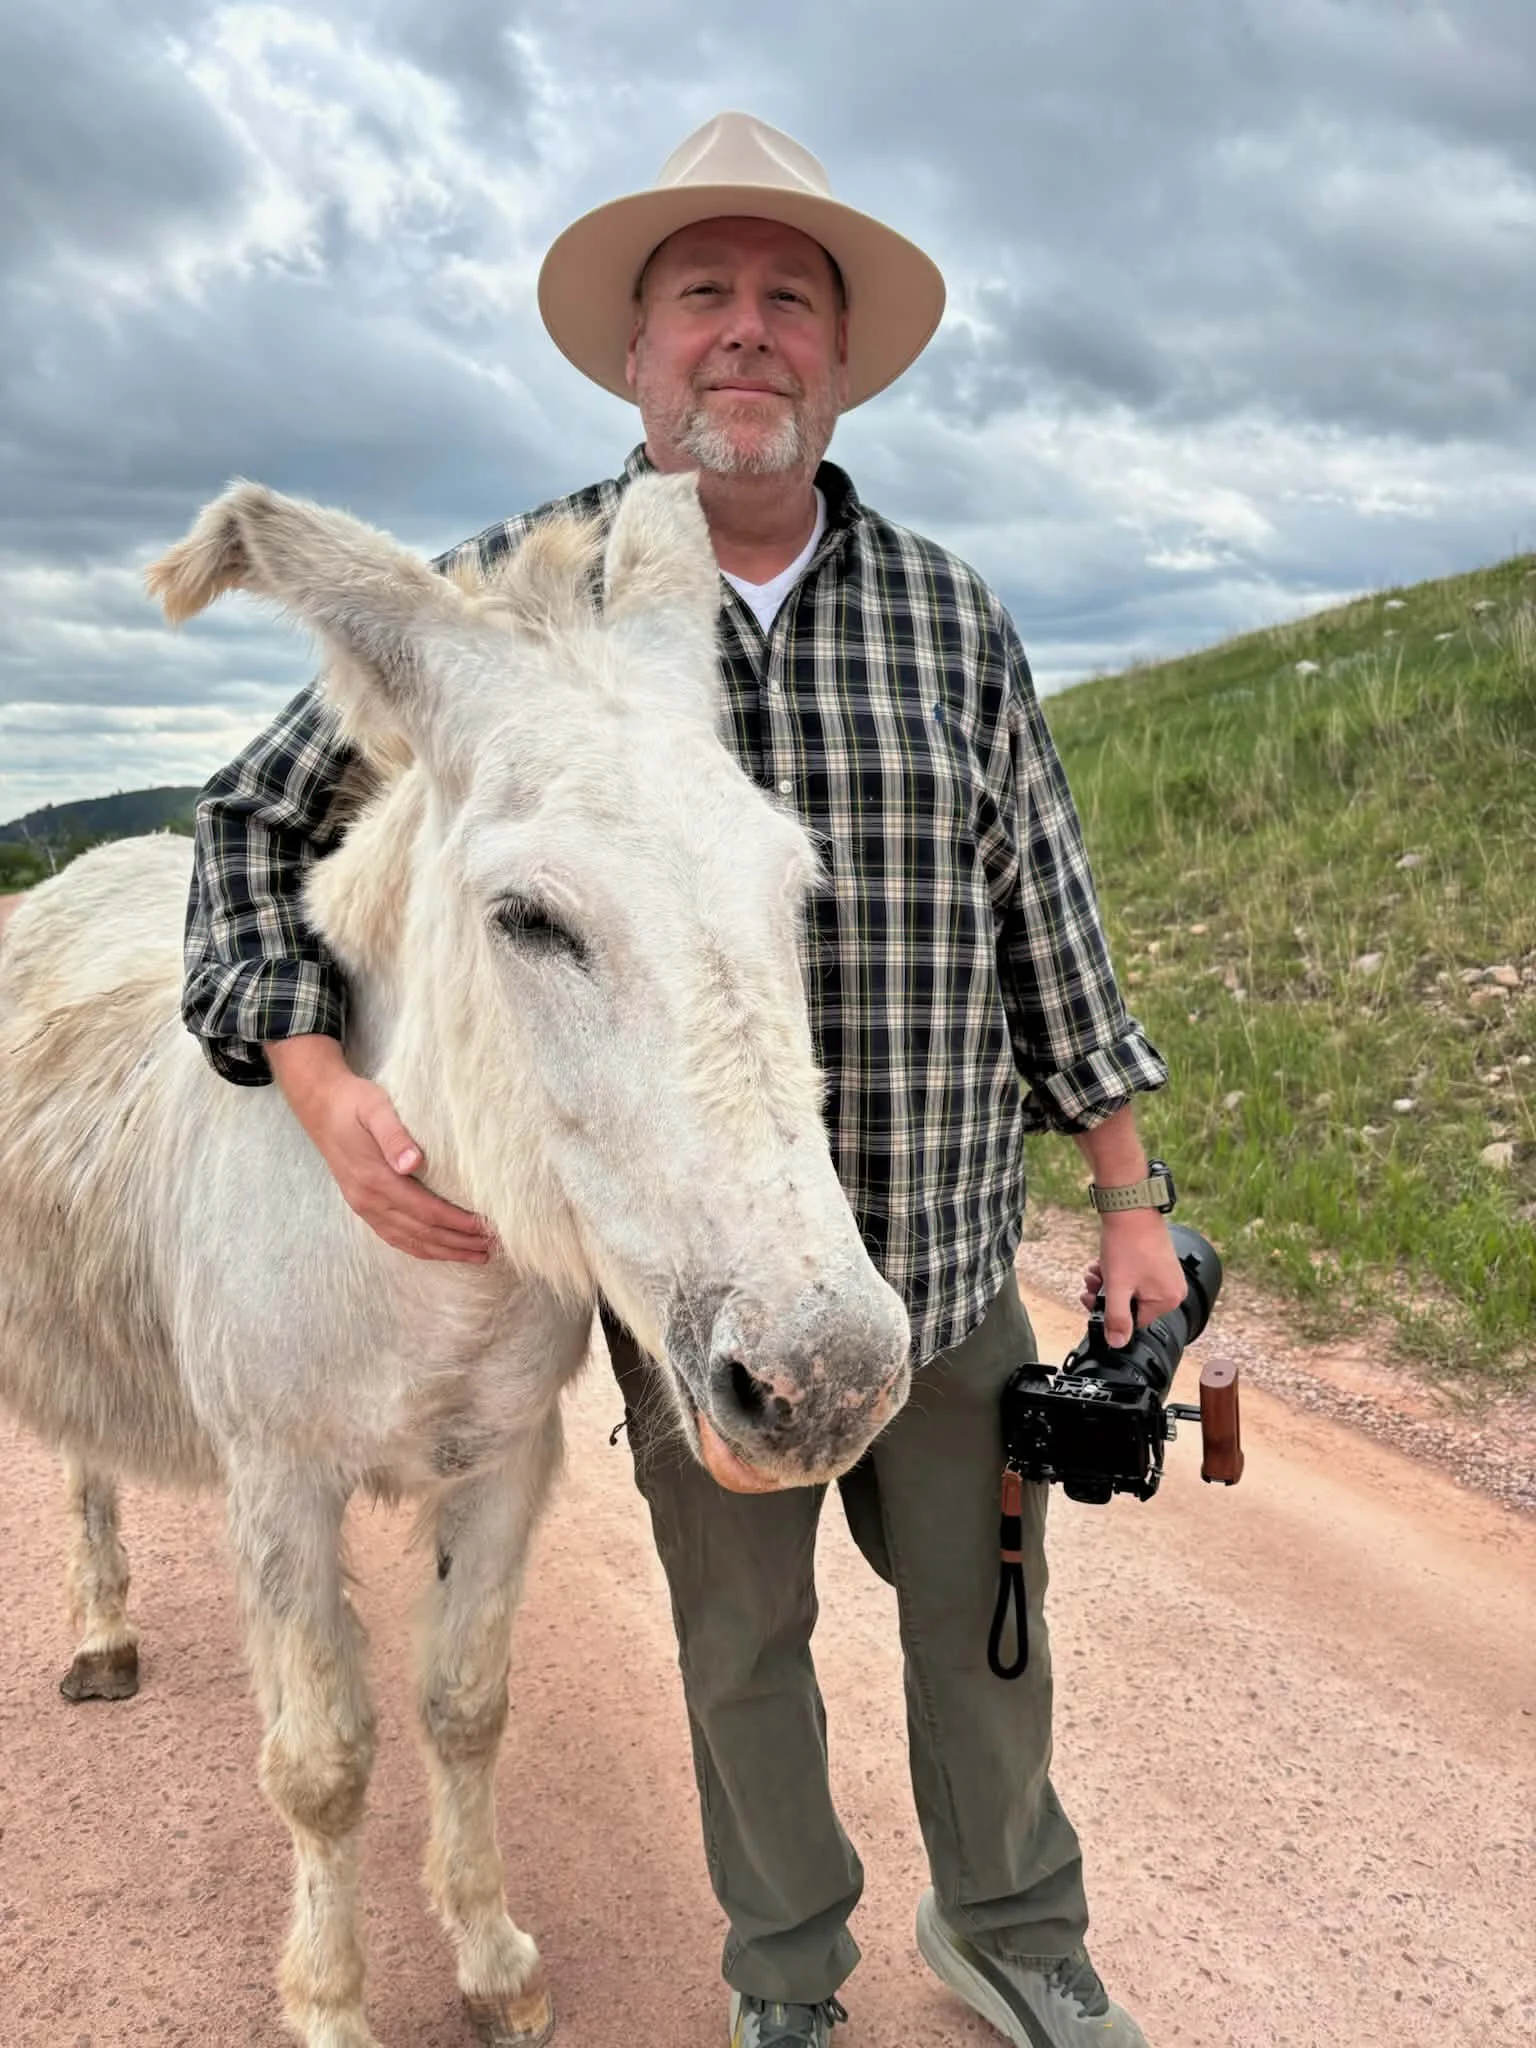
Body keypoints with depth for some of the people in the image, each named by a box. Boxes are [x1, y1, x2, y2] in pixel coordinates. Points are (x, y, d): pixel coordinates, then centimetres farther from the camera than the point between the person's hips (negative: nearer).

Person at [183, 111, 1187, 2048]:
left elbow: (1046, 927, 3)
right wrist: (316, 1077, -18)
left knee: (983, 1614, 20)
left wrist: (1130, 1204, 5)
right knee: (742, 1648, 19)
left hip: (952, 1264, 2)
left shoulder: (955, 615, -2)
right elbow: (256, 821, -2)